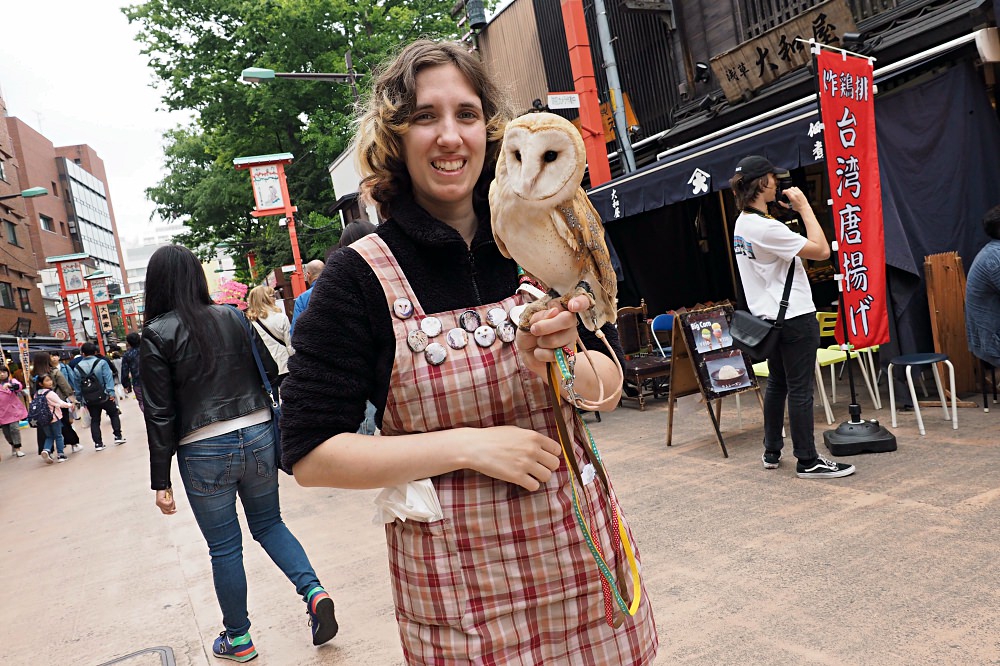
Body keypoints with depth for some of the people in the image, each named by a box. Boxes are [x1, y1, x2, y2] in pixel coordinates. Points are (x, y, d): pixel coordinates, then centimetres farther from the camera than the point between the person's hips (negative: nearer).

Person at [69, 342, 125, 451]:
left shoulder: (78, 367, 3)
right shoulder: (102, 362, -7)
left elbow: (77, 385, 7)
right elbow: (108, 378, -14)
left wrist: (81, 399, 13)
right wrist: (111, 392, -15)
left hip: (89, 400, 3)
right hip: (104, 397, -3)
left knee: (94, 420, 11)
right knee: (114, 414, 16)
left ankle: (98, 443, 7)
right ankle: (118, 436, 11)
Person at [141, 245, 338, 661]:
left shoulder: (157, 335, -7)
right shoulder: (233, 317, 2)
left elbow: (160, 414, -8)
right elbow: (271, 373, 5)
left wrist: (161, 481, -2)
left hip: (204, 453, -3)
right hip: (258, 437, 3)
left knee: (224, 547, 12)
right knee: (269, 524, 21)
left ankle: (238, 639, 27)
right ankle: (314, 592, 4)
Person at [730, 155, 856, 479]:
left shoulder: (742, 224, 8)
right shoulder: (766, 227, -22)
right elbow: (822, 250, -20)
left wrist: (792, 211, 13)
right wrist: (804, 207, -12)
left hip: (769, 317, 10)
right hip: (795, 318, -10)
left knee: (777, 384, 18)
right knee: (800, 390, -2)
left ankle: (771, 452, 27)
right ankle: (807, 461, 6)